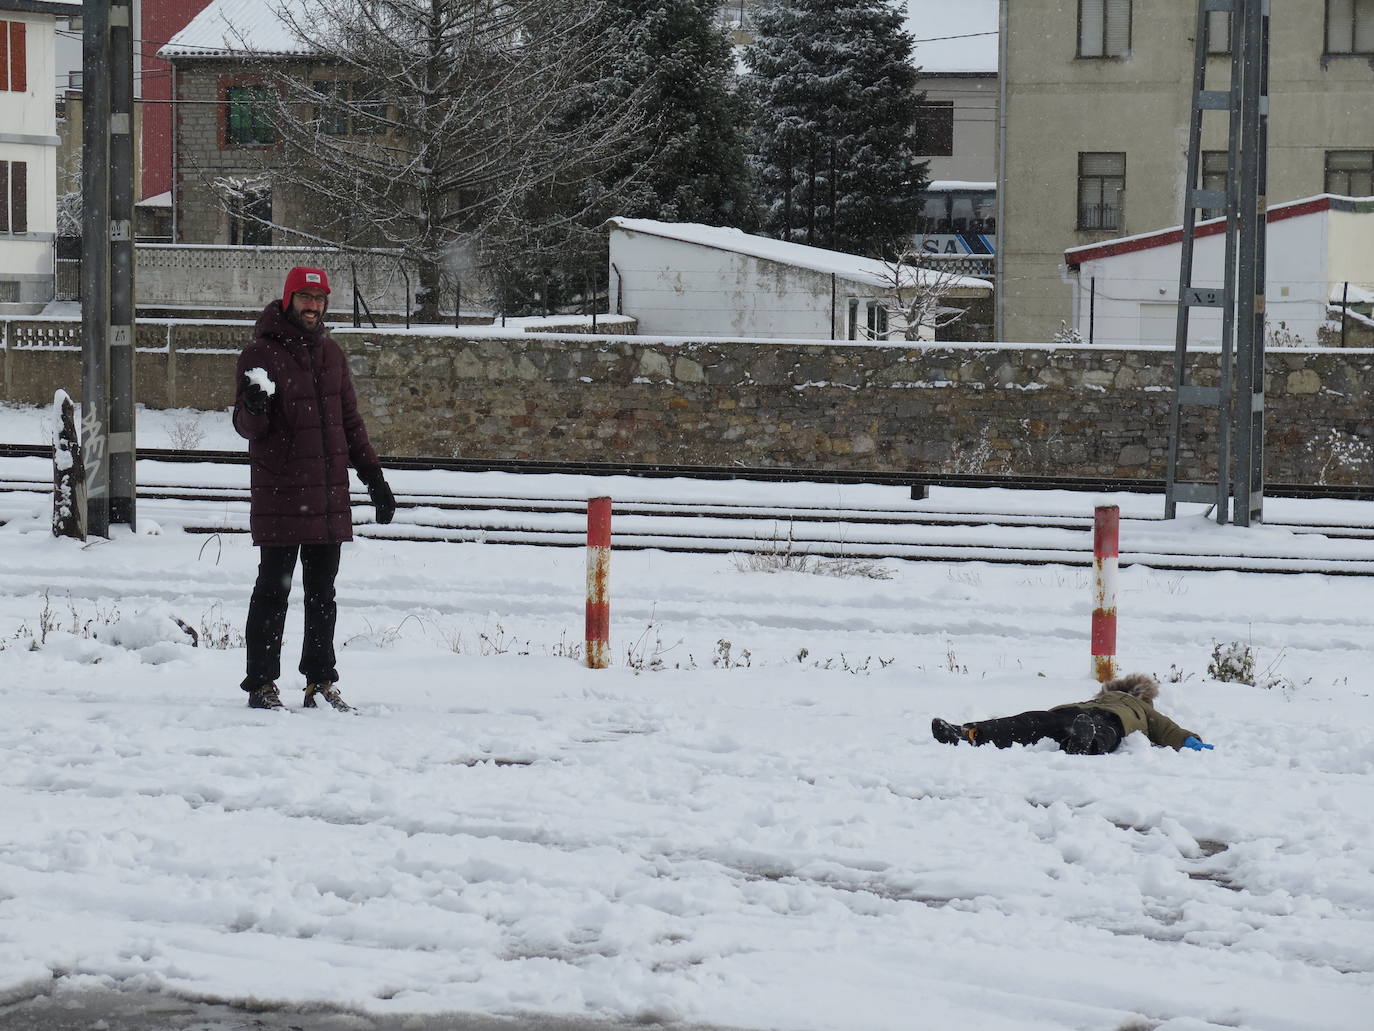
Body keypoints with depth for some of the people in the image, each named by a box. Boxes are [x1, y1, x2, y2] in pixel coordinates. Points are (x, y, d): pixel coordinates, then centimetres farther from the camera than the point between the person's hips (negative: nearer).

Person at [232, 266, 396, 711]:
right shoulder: (262, 353, -6)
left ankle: (321, 682, 16)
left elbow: (350, 421, 20)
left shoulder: (331, 353, 13)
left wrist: (374, 479, 17)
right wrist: (254, 408, -33)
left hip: (330, 497, 6)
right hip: (279, 496, -6)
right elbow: (246, 426, -9)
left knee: (322, 594, 10)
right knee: (274, 591, -2)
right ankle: (261, 684, 3)